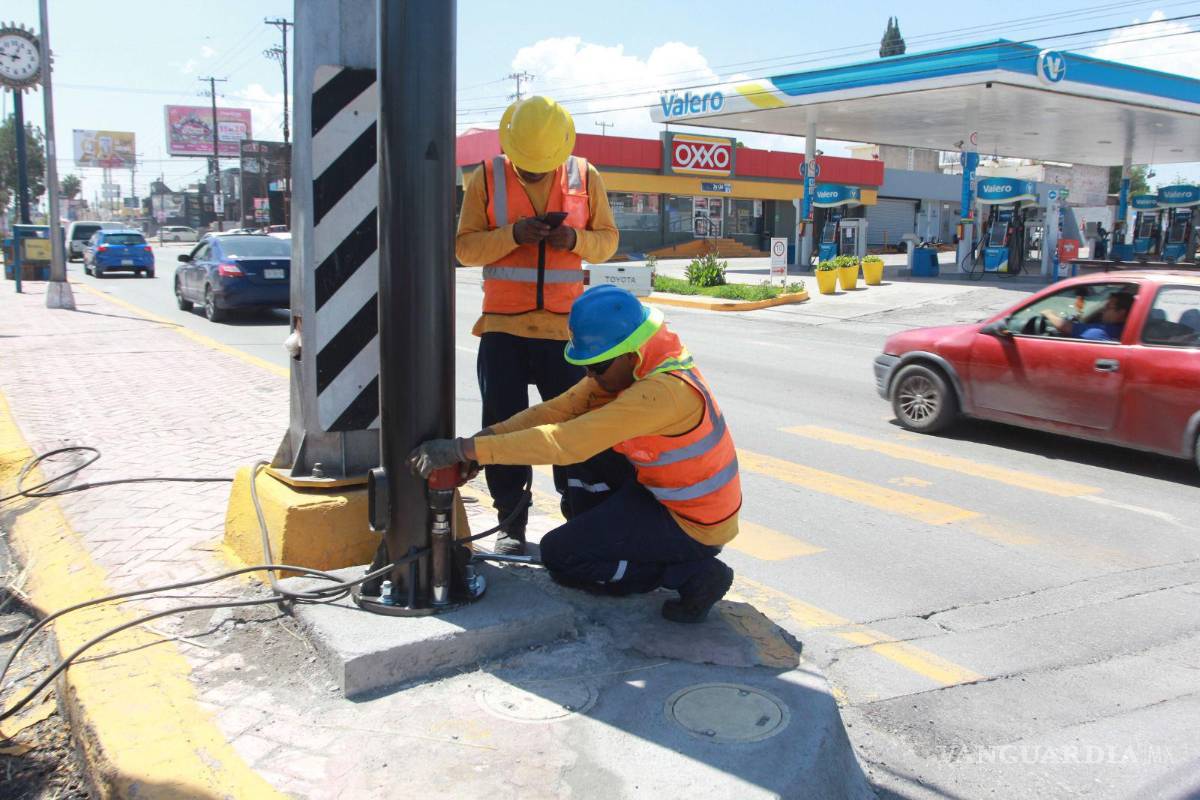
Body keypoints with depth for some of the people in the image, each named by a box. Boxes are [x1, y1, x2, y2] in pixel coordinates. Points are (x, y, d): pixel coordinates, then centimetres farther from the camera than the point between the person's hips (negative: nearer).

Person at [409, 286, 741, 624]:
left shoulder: (665, 392, -33)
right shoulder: (623, 366, -4)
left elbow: (564, 442, -36)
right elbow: (556, 411, -6)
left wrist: (466, 449, -34)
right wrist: (484, 438, -19)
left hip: (691, 526, -9)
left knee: (558, 555, -7)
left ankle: (691, 573, -4)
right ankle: (603, 541, 16)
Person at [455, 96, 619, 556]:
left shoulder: (585, 177, 4)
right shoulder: (487, 178, 1)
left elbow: (608, 239, 8)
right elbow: (465, 246, -3)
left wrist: (575, 239, -13)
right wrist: (513, 234, -20)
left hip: (565, 325, 0)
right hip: (502, 325, 0)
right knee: (503, 427, 4)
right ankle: (511, 523, 16)